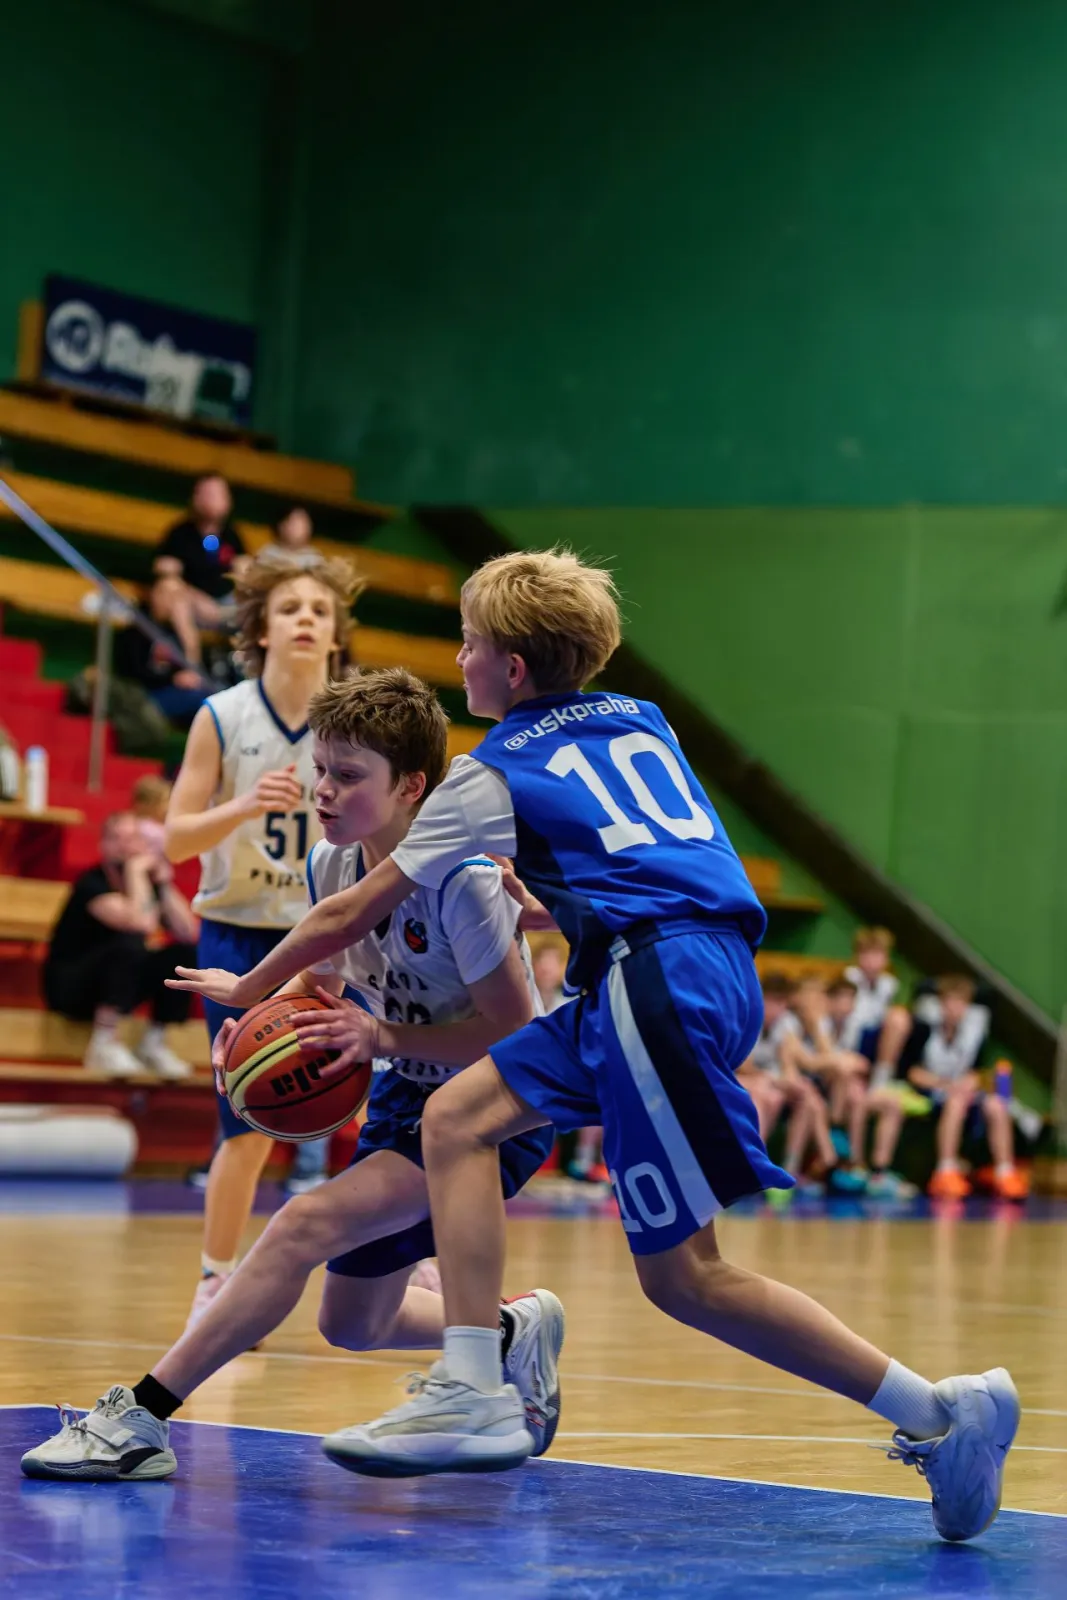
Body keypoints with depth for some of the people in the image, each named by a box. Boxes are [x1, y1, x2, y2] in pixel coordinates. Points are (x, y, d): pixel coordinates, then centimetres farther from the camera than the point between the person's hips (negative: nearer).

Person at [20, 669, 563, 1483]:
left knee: (309, 1222, -27)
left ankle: (141, 1417, -27)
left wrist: (382, 1036, -29)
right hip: (409, 1094, 9)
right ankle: (517, 1332, 43)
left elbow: (517, 1031, -23)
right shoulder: (331, 863, -4)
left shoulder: (462, 876, -26)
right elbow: (324, 977, 13)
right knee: (353, 1321, 15)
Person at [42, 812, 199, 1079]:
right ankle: (103, 1046, -27)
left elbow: (189, 933, -10)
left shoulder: (149, 881, 1)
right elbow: (139, 924, -35)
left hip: (114, 985, 7)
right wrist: (135, 871, -27)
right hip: (70, 986, -7)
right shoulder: (93, 883, -19)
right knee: (131, 943, -32)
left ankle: (153, 1044, -4)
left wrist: (164, 882, -14)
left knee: (185, 952, -9)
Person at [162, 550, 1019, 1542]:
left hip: (662, 984, -9)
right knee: (457, 1118, 9)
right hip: (712, 965, 9)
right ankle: (473, 1396, 3)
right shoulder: (642, 723, 22)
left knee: (681, 1275, -6)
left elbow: (350, 914, 13)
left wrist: (248, 986, 28)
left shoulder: (495, 775, 4)